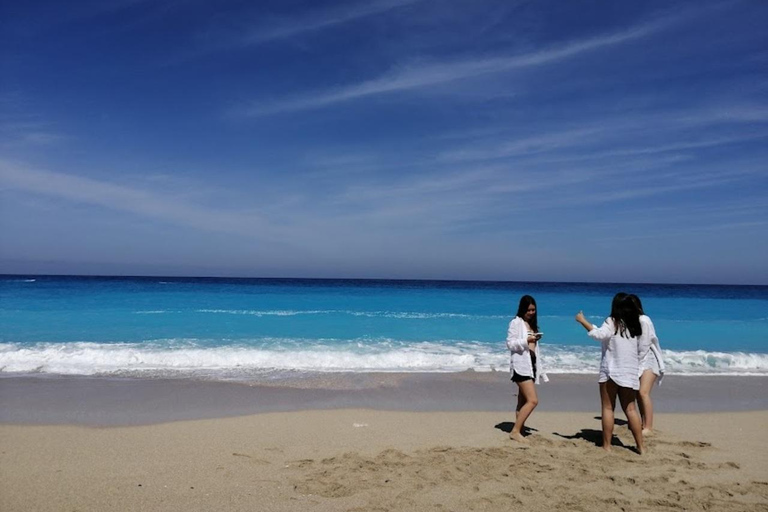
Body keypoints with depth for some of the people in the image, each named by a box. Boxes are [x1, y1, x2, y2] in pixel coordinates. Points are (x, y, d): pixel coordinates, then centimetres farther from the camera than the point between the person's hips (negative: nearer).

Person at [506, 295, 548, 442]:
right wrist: (526, 340, -24)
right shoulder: (516, 323, -4)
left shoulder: (532, 324, 20)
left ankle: (518, 431, 11)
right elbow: (510, 343, -11)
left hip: (531, 364, 8)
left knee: (523, 402, 8)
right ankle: (515, 431, -11)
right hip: (521, 365, -8)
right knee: (533, 400, -16)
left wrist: (539, 369, 19)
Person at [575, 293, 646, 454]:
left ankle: (607, 446, 0)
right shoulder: (635, 324, 11)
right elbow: (639, 350, 20)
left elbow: (599, 334, -25)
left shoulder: (613, 322, -9)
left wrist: (583, 321, -17)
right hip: (630, 373, 6)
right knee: (630, 409, 11)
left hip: (611, 371, -5)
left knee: (608, 408, 0)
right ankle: (641, 446, 11)